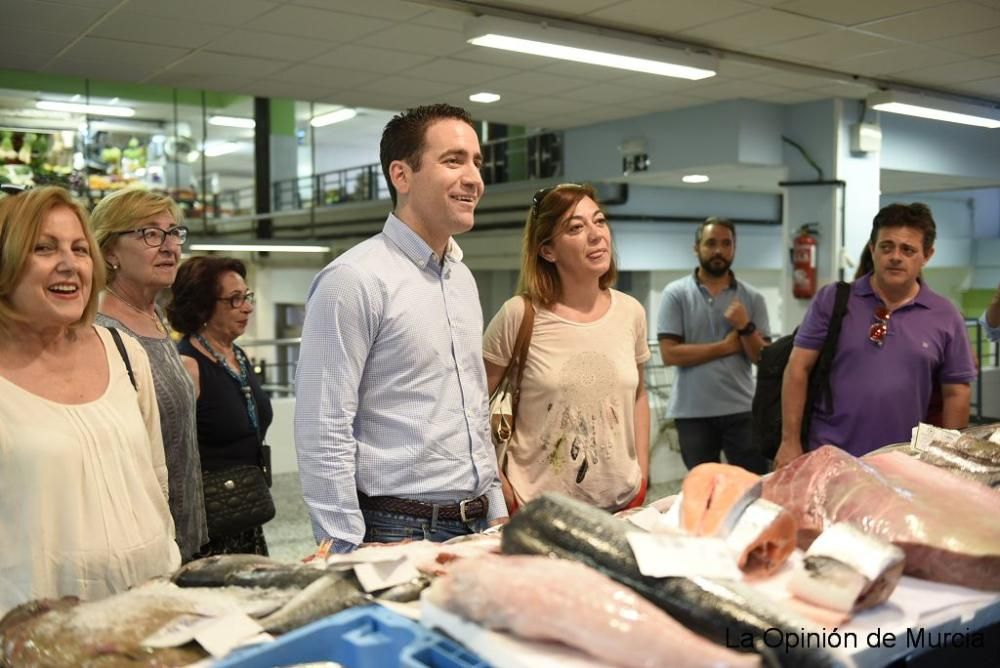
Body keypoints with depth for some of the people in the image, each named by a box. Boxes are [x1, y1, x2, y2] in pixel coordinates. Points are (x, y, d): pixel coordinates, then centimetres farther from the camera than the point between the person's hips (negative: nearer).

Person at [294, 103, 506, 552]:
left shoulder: (463, 278, 10)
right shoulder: (354, 279, -14)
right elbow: (323, 435, -17)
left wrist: (496, 511, 13)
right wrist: (352, 556, -16)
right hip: (397, 534, -7)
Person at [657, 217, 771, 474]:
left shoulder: (752, 297, 5)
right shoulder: (676, 294, -2)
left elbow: (764, 358, 3)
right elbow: (670, 354, -11)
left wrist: (745, 327, -15)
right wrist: (725, 346, -8)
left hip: (741, 409, 2)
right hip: (693, 412, -1)